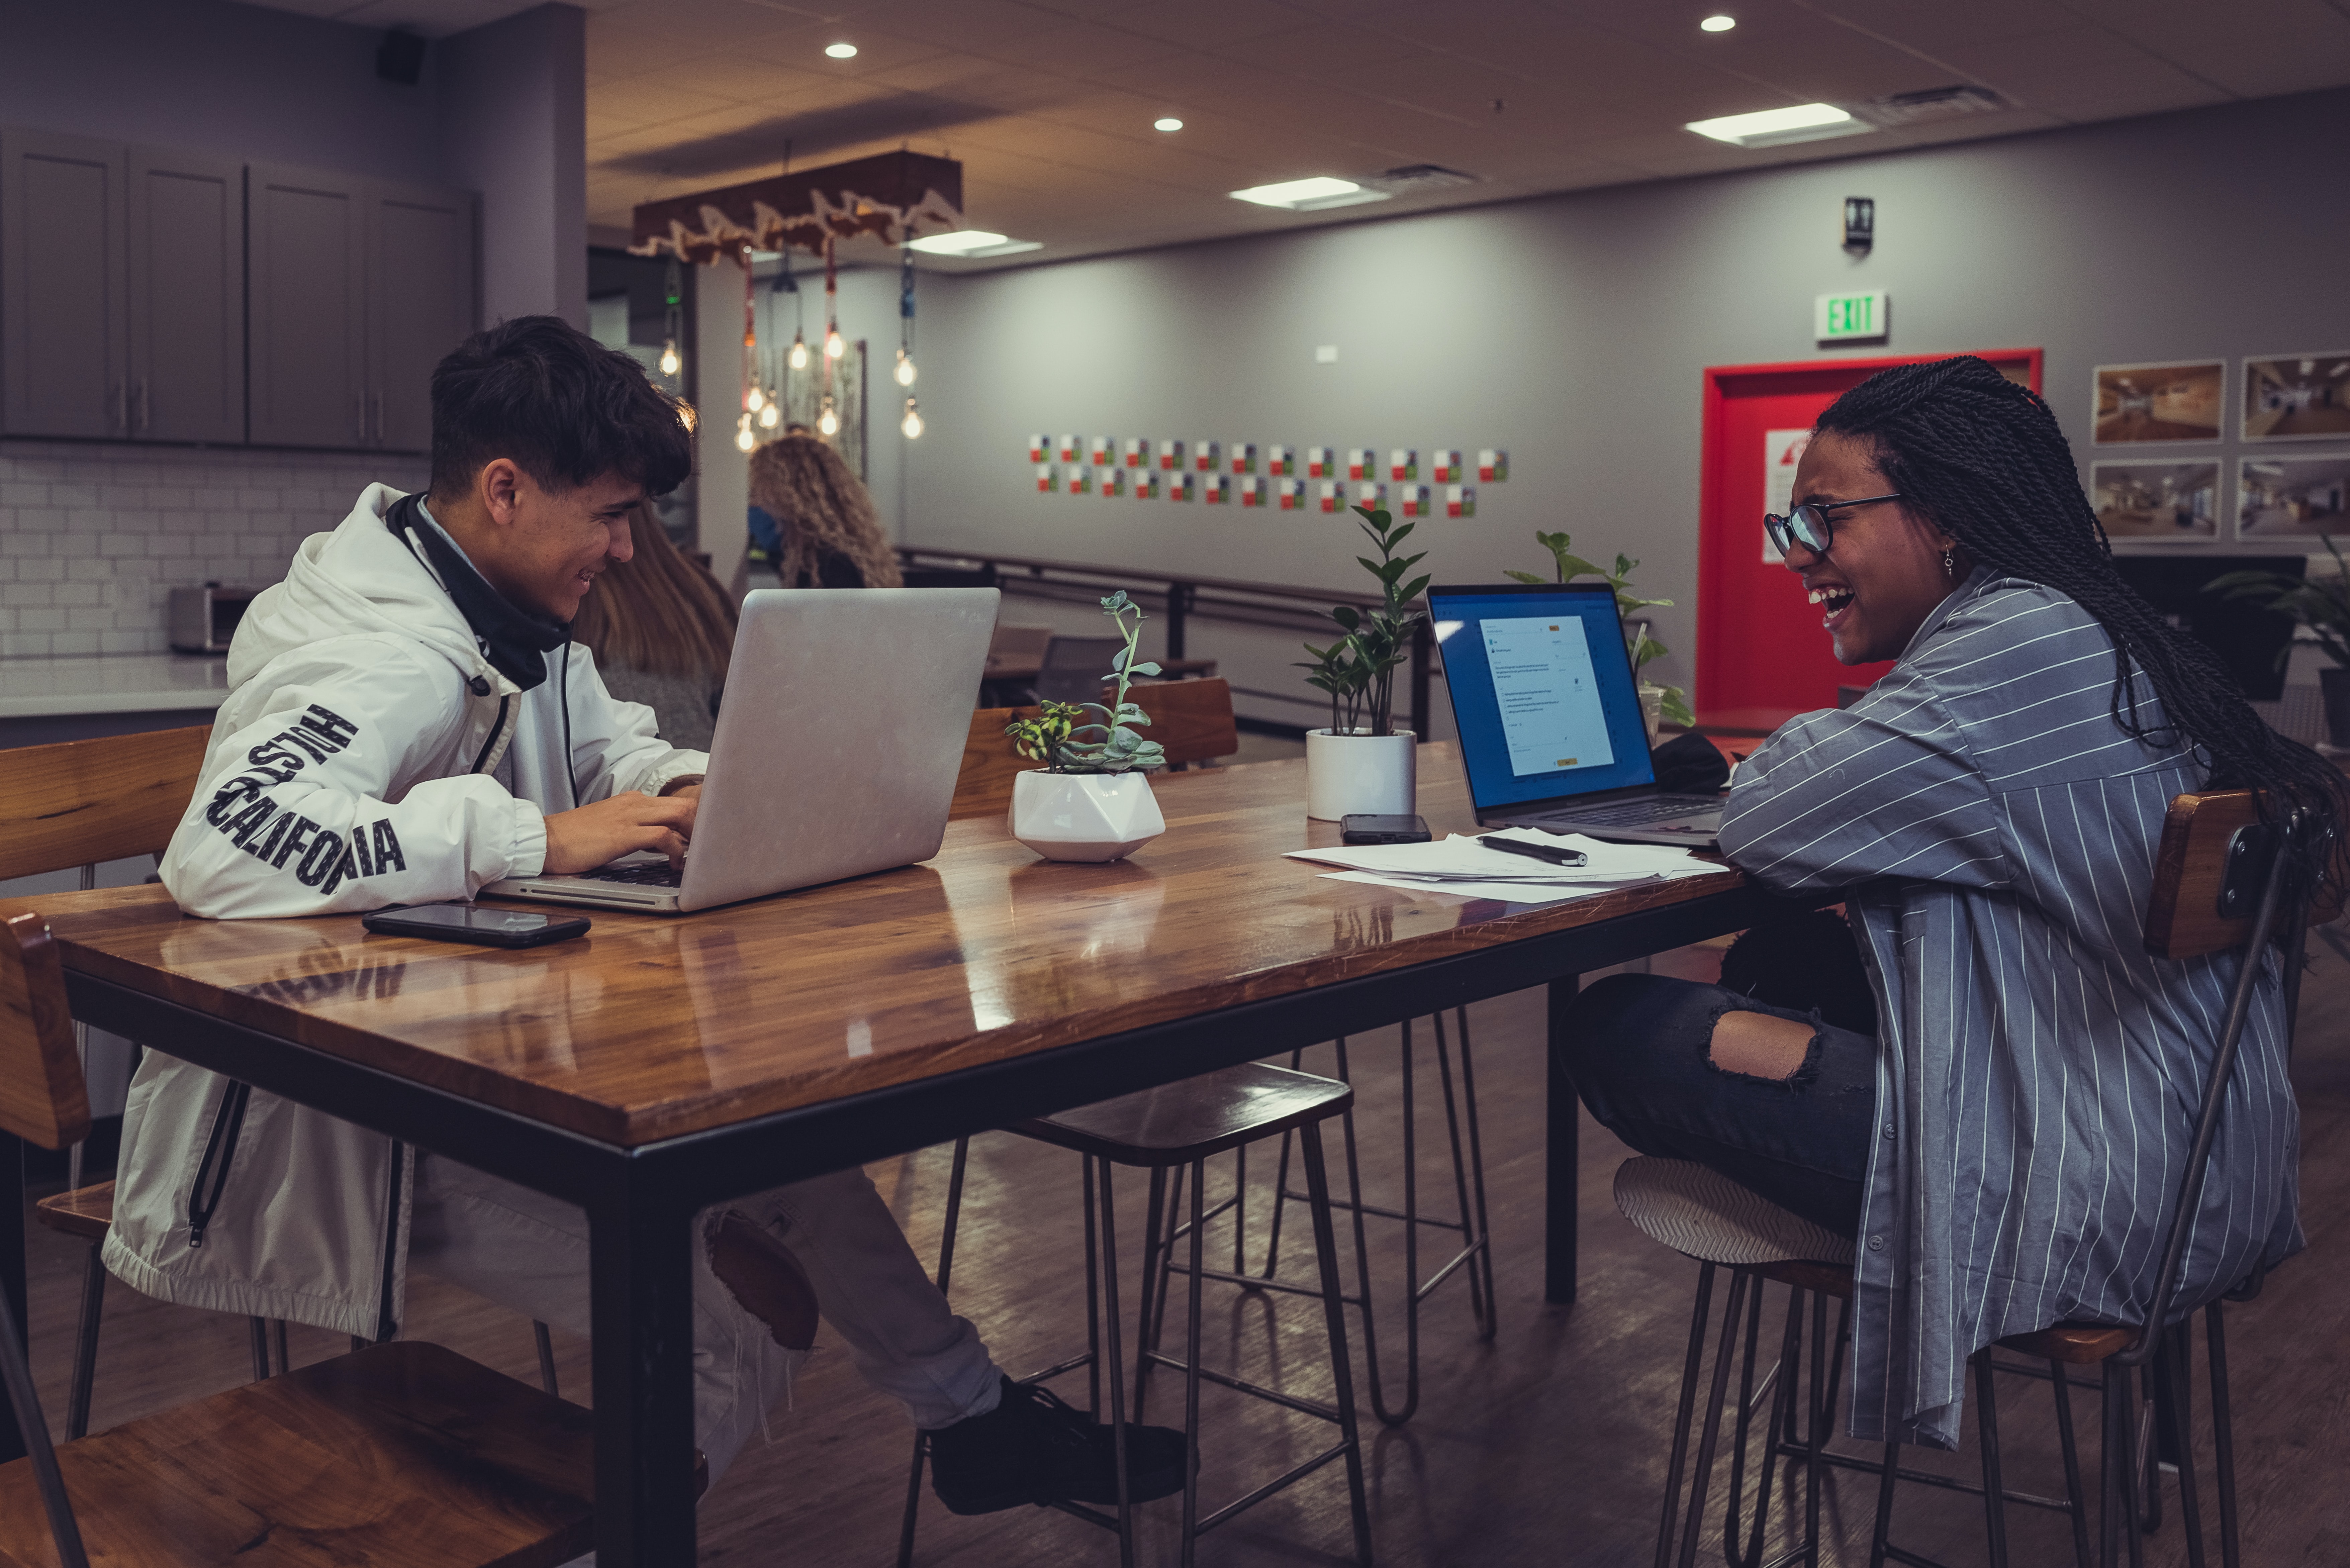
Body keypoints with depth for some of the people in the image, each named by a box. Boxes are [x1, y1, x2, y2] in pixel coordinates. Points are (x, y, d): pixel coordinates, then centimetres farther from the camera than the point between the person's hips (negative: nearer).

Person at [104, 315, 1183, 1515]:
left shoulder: (517, 624, 6)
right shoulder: (387, 653, -26)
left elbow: (611, 747, 24)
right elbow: (222, 847, -42)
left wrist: (690, 792, -1)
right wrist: (538, 839, -36)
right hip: (315, 1133, -9)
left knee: (792, 1158, 0)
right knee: (724, 1305, -18)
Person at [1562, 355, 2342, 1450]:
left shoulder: (2020, 643, -19)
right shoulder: (2073, 634, 13)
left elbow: (1763, 825, -18)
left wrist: (1802, 750, 2)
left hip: (2091, 1205, -10)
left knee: (1616, 1030, -8)